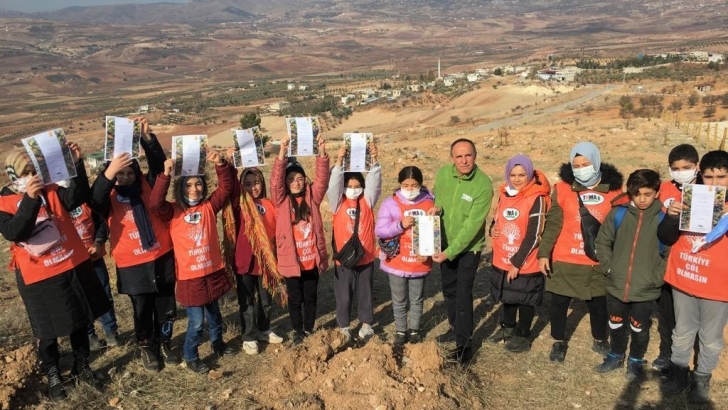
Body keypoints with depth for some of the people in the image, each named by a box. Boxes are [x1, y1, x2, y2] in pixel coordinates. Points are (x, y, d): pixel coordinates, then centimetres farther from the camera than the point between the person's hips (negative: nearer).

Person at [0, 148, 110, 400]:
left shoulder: (50, 189, 0)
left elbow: (77, 197, -18)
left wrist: (77, 164, -30)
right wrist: (30, 198, -35)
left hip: (73, 266, 3)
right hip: (38, 276, -3)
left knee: (79, 321, 16)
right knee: (48, 331, 11)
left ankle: (81, 366, 36)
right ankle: (52, 376, 32)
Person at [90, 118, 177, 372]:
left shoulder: (147, 186, 0)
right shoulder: (110, 197, -6)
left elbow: (159, 164, -14)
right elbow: (94, 201, -29)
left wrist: (147, 138, -28)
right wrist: (109, 174, -44)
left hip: (162, 259, 2)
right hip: (133, 266, -2)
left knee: (167, 309, 14)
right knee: (142, 311, 14)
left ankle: (164, 343, 39)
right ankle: (147, 348, 37)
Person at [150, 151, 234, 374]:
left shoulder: (209, 206, -1)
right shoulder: (173, 212, -8)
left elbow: (226, 188, -12)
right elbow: (155, 203, -26)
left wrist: (220, 164, -27)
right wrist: (166, 175, -35)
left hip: (213, 271, 3)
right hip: (189, 277, -3)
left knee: (214, 314, 23)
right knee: (196, 321, 3)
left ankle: (218, 343, 48)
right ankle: (191, 357, 26)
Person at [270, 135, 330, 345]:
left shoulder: (312, 196, 2)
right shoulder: (282, 200, -4)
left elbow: (322, 179, -11)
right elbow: (275, 181, -20)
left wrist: (322, 153, -26)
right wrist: (282, 154, -34)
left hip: (312, 258, 2)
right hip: (291, 260, -2)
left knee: (311, 297, 17)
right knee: (295, 299, 13)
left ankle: (309, 329, 36)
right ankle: (298, 331, 33)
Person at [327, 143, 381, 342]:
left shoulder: (367, 201, 0)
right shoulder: (338, 203, -3)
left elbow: (374, 183, -12)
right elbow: (334, 184, -18)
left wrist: (374, 160, -26)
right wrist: (339, 161, -31)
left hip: (365, 258, 1)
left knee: (365, 293, 16)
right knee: (343, 295, 11)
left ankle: (366, 324, 34)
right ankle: (343, 327, 28)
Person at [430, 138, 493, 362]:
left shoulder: (483, 185, -24)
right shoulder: (443, 173, -9)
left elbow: (472, 225, -25)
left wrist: (450, 252, -26)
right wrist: (436, 206, -11)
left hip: (468, 248, -5)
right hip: (444, 243, 5)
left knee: (463, 294, -3)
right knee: (449, 290, 19)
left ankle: (463, 343, 14)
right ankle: (455, 327, 42)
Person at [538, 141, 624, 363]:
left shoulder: (613, 189, -2)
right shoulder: (563, 188, -6)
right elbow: (552, 224, -6)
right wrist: (544, 253, -12)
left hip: (598, 262, 1)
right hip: (564, 260, -1)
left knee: (599, 303, 14)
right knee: (559, 302, 10)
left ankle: (600, 340, 39)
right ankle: (559, 342, 30)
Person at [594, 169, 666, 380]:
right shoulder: (618, 213, -6)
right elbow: (602, 241, 4)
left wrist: (657, 277, -9)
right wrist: (608, 267, -2)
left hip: (646, 289, -2)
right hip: (616, 285, 2)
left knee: (639, 329, 15)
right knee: (616, 326, 20)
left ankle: (636, 361, 39)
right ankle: (615, 356, 42)